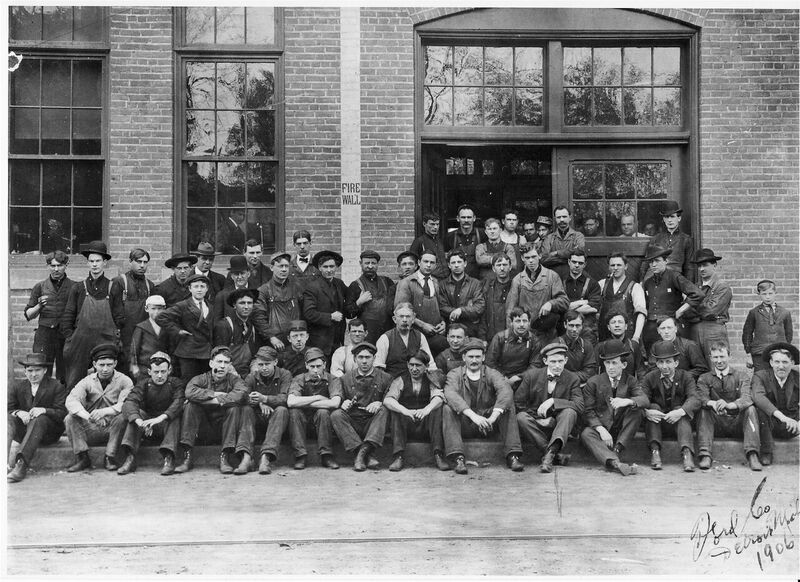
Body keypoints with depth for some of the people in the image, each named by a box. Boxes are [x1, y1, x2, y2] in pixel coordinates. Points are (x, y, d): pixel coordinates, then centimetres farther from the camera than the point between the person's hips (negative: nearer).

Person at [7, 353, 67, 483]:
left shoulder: (57, 387, 3)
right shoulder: (16, 386, 13)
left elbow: (62, 413, -7)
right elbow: (7, 410, 2)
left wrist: (44, 410, -26)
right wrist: (18, 413, -21)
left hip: (49, 434, -3)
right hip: (23, 431, 3)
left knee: (39, 419, -34)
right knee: (8, 419, -25)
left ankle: (21, 464, -48)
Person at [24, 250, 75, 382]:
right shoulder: (40, 287, 10)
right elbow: (28, 315, 12)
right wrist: (39, 306, -7)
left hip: (66, 335, -1)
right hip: (44, 335, 1)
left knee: (65, 377, -1)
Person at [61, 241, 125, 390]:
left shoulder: (113, 289, 8)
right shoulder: (78, 288, 8)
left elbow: (119, 318, 7)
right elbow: (67, 317, 8)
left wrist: (115, 340, -2)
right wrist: (70, 340, 0)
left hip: (106, 344, 0)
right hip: (81, 343, 1)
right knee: (74, 383, -1)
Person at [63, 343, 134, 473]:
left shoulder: (124, 381, -1)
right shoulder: (87, 382, 6)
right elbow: (71, 400, -13)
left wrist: (104, 411, -36)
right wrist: (87, 416, -34)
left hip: (113, 429, -2)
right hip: (91, 430, 3)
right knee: (70, 418, -20)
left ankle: (110, 458, -20)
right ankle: (82, 458, -15)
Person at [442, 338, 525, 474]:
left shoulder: (491, 374, 5)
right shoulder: (455, 375, 3)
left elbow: (506, 391, -17)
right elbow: (450, 394, -20)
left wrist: (492, 418, -33)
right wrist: (473, 416, -35)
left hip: (488, 426, 1)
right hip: (464, 426, -1)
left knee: (508, 407, -21)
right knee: (447, 409, -27)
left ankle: (512, 456, -24)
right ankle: (458, 458, -33)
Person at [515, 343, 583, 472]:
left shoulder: (572, 379, -1)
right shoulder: (531, 375, -1)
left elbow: (580, 406, -15)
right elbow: (518, 402, 0)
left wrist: (553, 401, -25)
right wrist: (537, 419, -12)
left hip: (558, 427, 0)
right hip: (536, 424, 0)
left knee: (570, 412, -30)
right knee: (521, 417, -31)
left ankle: (549, 453, -42)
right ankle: (556, 455, -32)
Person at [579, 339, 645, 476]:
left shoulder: (630, 381, 6)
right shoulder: (593, 382, 2)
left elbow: (645, 400, -13)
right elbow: (588, 411, -5)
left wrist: (627, 401, -36)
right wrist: (601, 429, -23)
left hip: (622, 431, 1)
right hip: (599, 428, -1)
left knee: (637, 409, -22)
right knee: (586, 434, -33)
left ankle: (617, 450, -28)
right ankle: (615, 463, -57)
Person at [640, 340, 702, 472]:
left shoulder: (685, 377, -1)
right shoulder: (649, 378, 2)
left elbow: (695, 399, -18)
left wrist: (680, 412, -38)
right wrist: (647, 412, -37)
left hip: (677, 422, -1)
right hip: (657, 422, 1)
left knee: (681, 409, -29)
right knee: (653, 406, -26)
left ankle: (687, 453, -43)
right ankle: (655, 451, -33)